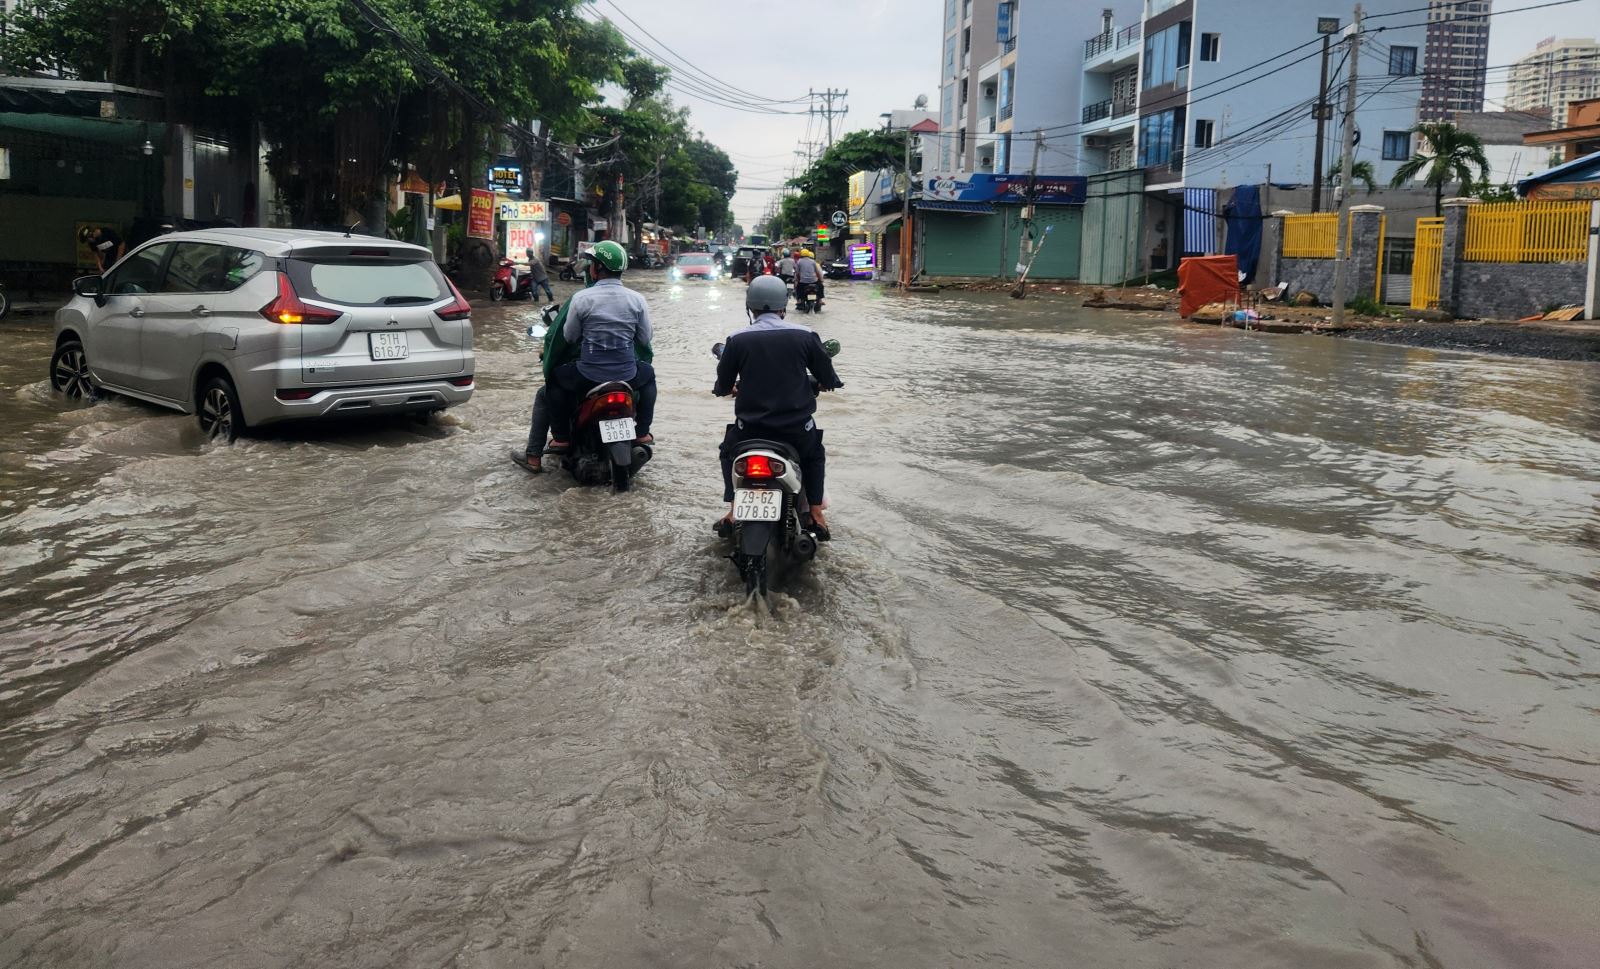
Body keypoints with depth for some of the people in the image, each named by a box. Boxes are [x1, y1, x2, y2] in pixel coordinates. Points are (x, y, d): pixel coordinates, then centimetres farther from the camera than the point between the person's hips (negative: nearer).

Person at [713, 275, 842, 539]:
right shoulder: (805, 336, -6)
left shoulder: (737, 340, -7)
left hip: (751, 425, 0)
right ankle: (816, 514, 26)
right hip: (797, 426, 0)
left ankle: (734, 512, 25)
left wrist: (726, 388, 28)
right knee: (815, 455, 32)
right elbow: (828, 380, 3)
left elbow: (722, 386, 4)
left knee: (729, 451, 31)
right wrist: (828, 382, 28)